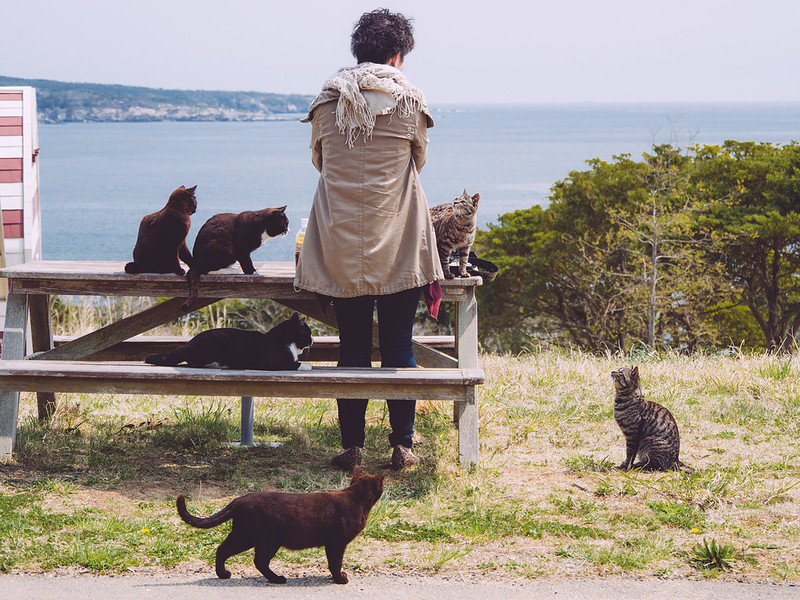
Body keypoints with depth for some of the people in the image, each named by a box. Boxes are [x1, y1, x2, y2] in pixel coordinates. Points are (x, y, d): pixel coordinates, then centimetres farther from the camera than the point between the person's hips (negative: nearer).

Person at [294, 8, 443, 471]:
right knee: (398, 346, 5)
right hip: (398, 241, -2)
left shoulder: (328, 98, 2)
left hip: (341, 242, 2)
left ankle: (352, 446, 7)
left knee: (352, 346, 7)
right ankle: (402, 446, 8)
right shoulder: (410, 98, -4)